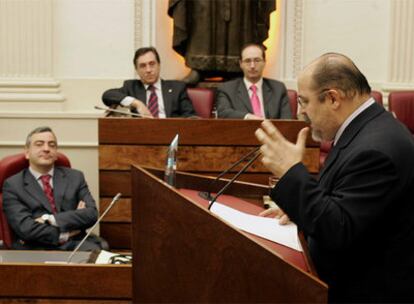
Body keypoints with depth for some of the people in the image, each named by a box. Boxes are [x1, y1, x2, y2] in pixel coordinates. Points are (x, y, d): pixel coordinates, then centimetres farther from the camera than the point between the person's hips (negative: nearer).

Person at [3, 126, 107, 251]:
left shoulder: (75, 177, 15)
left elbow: (91, 213, 1)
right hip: (37, 250, -2)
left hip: (76, 245, 2)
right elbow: (25, 228, -7)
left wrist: (50, 219, -9)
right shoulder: (12, 185, 5)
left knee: (98, 249, -30)